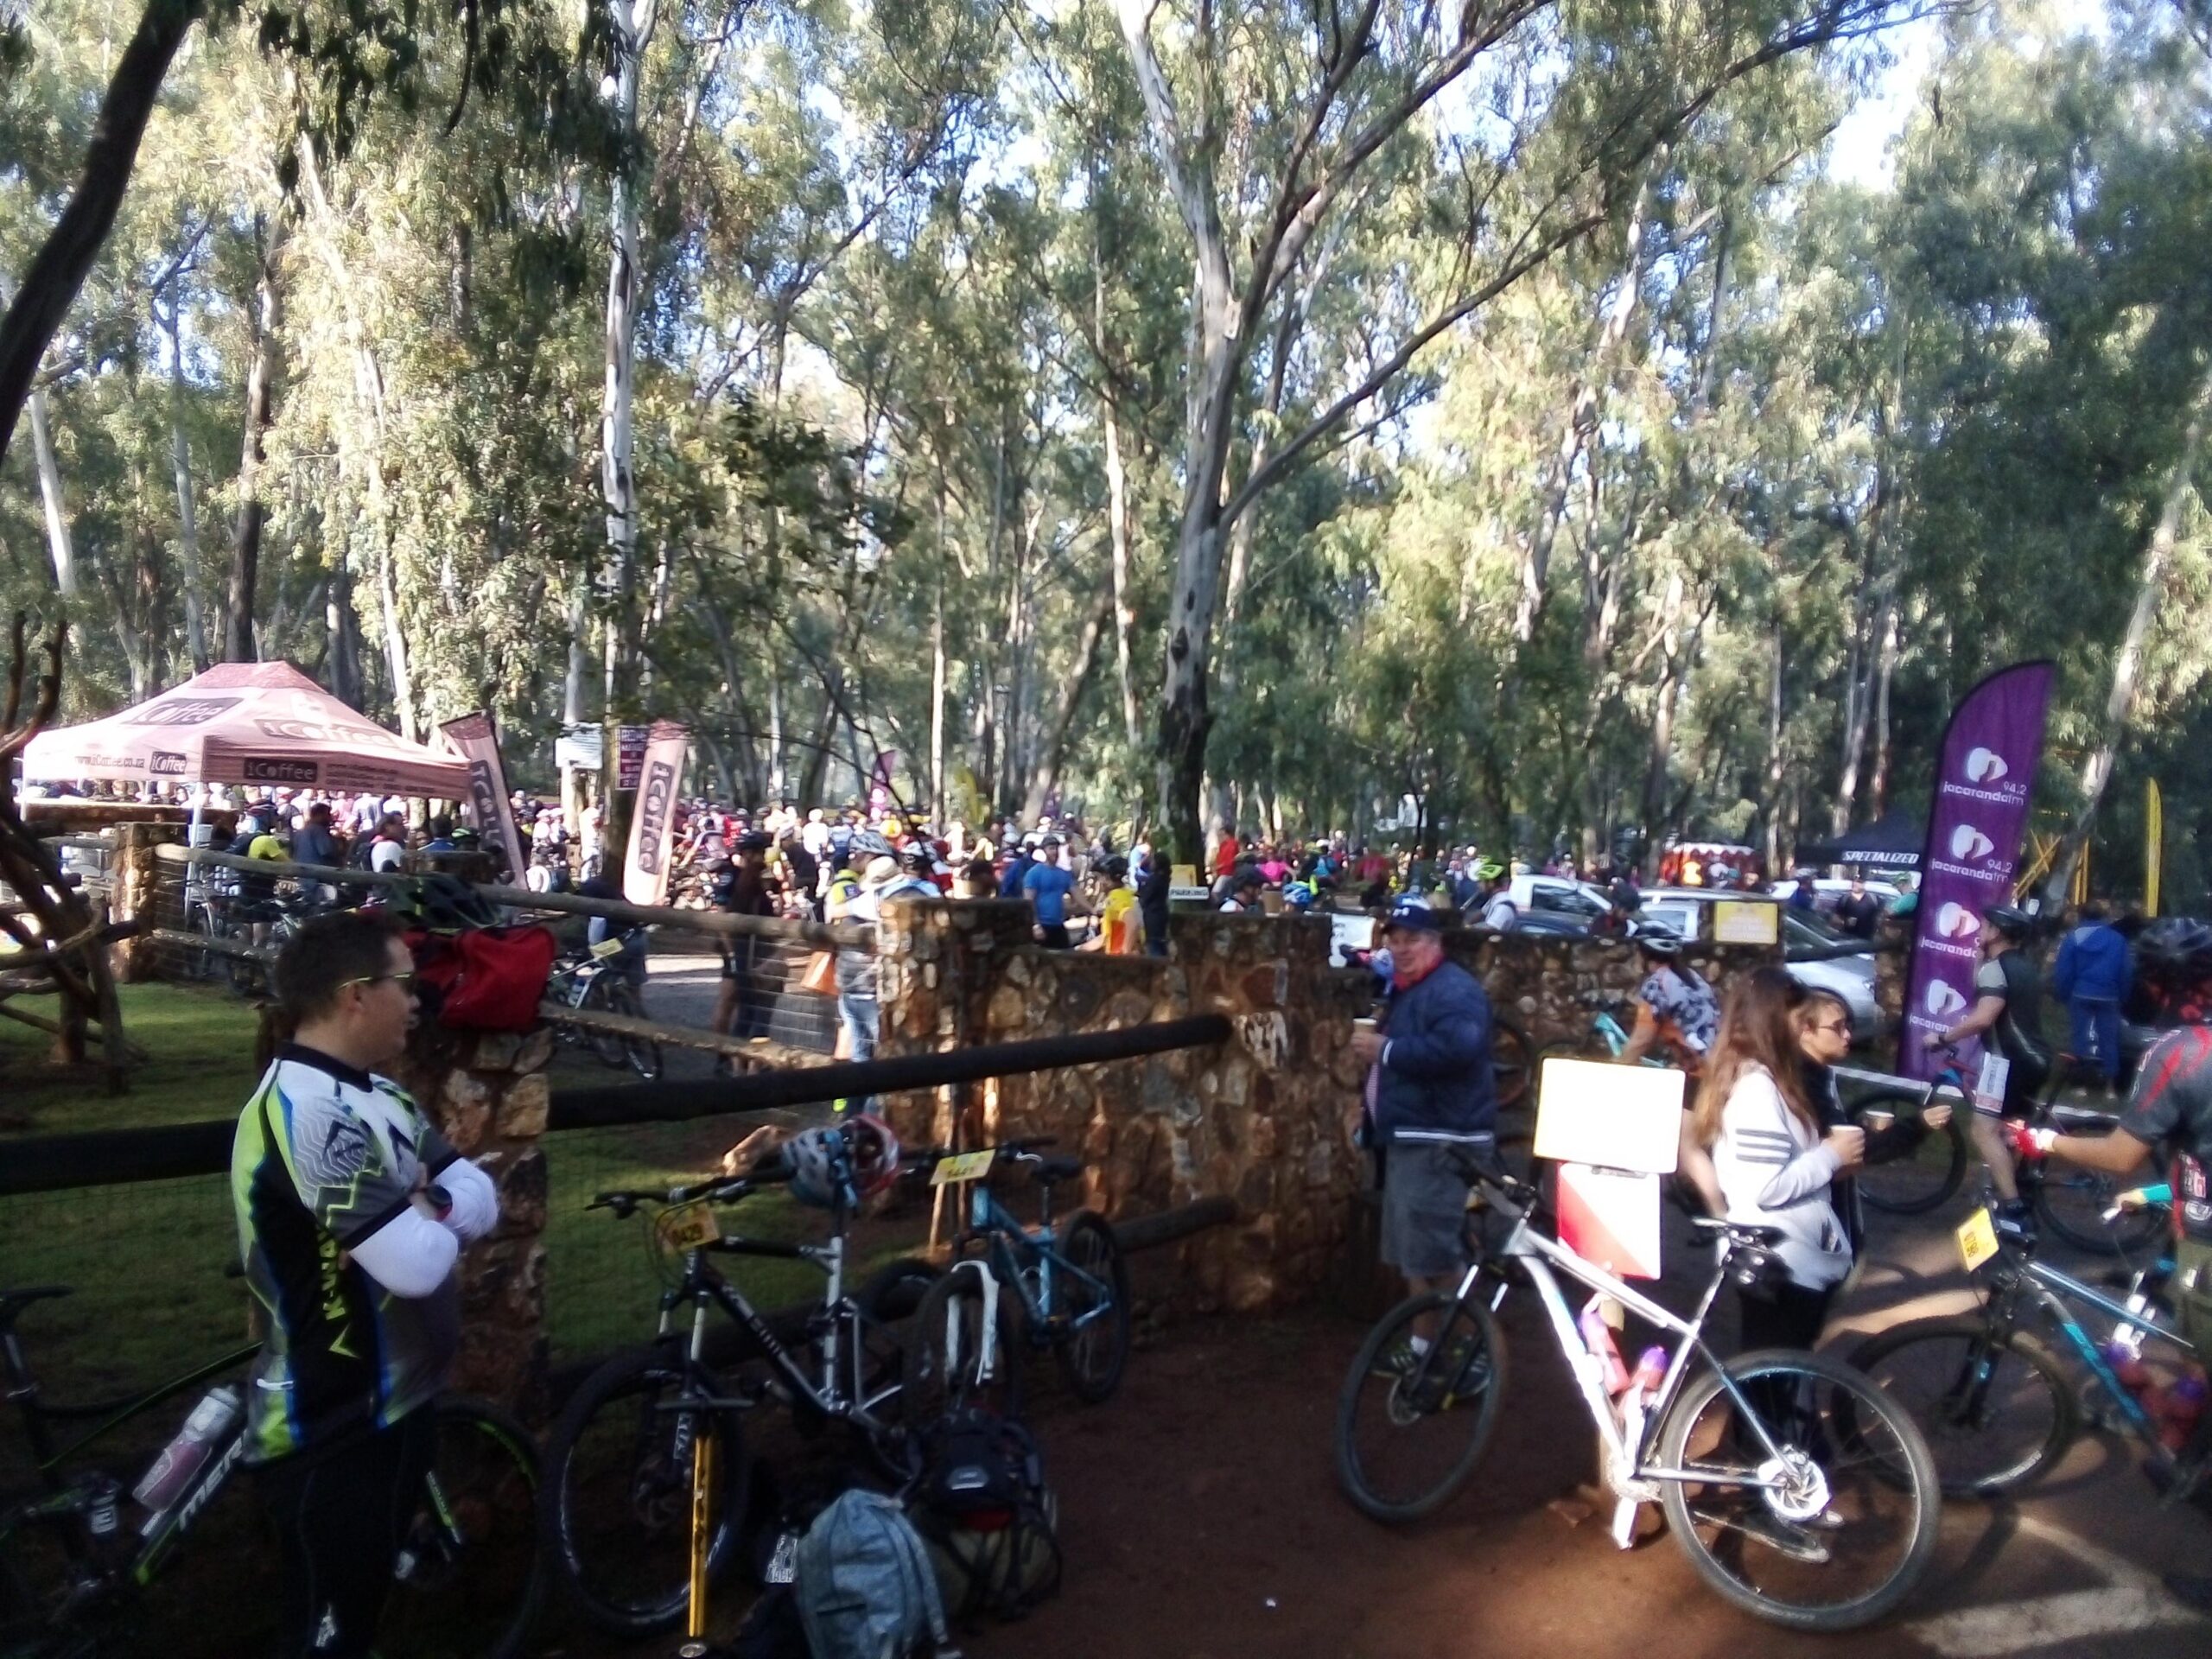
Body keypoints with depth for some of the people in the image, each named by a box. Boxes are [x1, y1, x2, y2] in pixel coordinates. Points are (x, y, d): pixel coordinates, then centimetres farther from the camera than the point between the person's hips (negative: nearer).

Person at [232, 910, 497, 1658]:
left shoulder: (374, 1095, 6)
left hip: (390, 1403, 9)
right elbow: (418, 1264, -33)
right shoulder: (308, 1112, -28)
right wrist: (433, 1213, -11)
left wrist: (417, 1207, -19)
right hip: (331, 1432, -9)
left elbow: (481, 1200, 1)